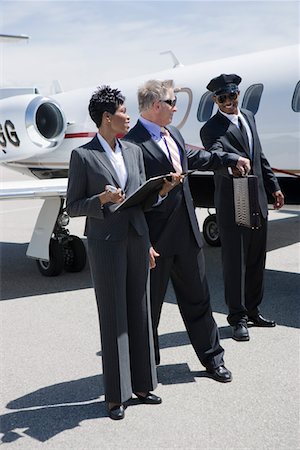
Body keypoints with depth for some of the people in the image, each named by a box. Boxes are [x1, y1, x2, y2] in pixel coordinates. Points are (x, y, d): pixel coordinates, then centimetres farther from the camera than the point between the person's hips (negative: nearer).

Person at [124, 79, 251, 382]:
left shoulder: (172, 133, 8)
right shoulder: (133, 144, -19)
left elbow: (192, 158, 28)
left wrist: (231, 159, 32)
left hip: (187, 232, 8)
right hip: (157, 238, -8)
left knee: (197, 297, 17)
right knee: (149, 303, 9)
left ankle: (211, 357, 31)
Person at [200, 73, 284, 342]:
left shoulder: (248, 117, 12)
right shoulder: (212, 129, -11)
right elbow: (215, 156, -32)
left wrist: (273, 186, 19)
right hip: (232, 206, -7)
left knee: (256, 261, 15)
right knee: (235, 262, 0)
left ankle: (252, 310, 30)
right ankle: (238, 317, 13)